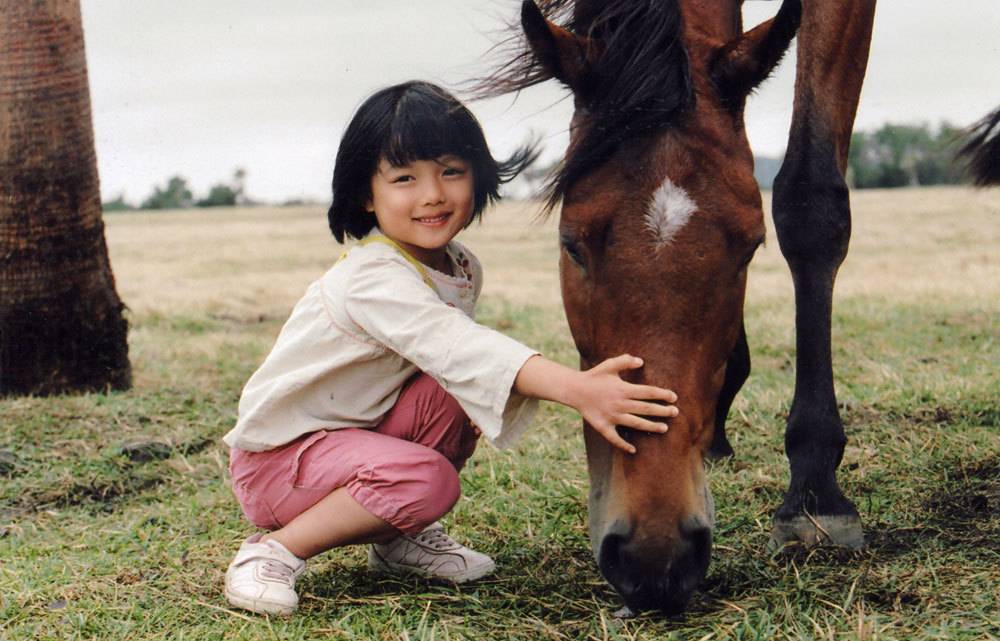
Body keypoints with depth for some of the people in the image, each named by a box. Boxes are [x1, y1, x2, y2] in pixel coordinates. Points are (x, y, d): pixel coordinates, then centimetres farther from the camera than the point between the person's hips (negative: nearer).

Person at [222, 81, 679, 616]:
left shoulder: (463, 271, -1)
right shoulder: (372, 279, -30)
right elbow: (453, 346, -44)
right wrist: (573, 388, -57)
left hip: (358, 430, 8)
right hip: (275, 457, -8)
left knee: (451, 397, -17)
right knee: (427, 479, -30)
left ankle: (399, 538, 4)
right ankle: (276, 551, -13)